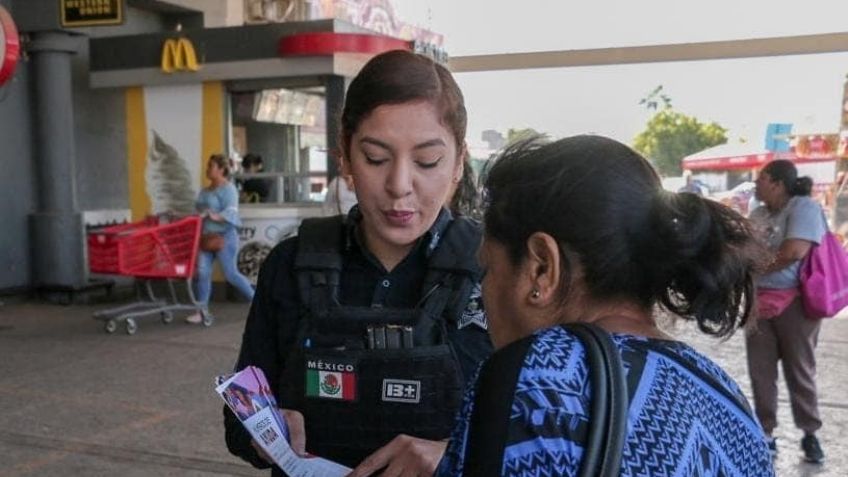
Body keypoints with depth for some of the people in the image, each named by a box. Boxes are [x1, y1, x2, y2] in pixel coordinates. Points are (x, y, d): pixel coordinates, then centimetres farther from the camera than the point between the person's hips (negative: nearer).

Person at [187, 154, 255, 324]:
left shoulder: (228, 188, -10)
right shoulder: (205, 191, 16)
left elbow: (231, 212, -23)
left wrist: (217, 217, -38)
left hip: (225, 236, -7)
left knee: (231, 274, -4)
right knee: (202, 272, -3)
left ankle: (256, 300, 13)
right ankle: (202, 311, 2)